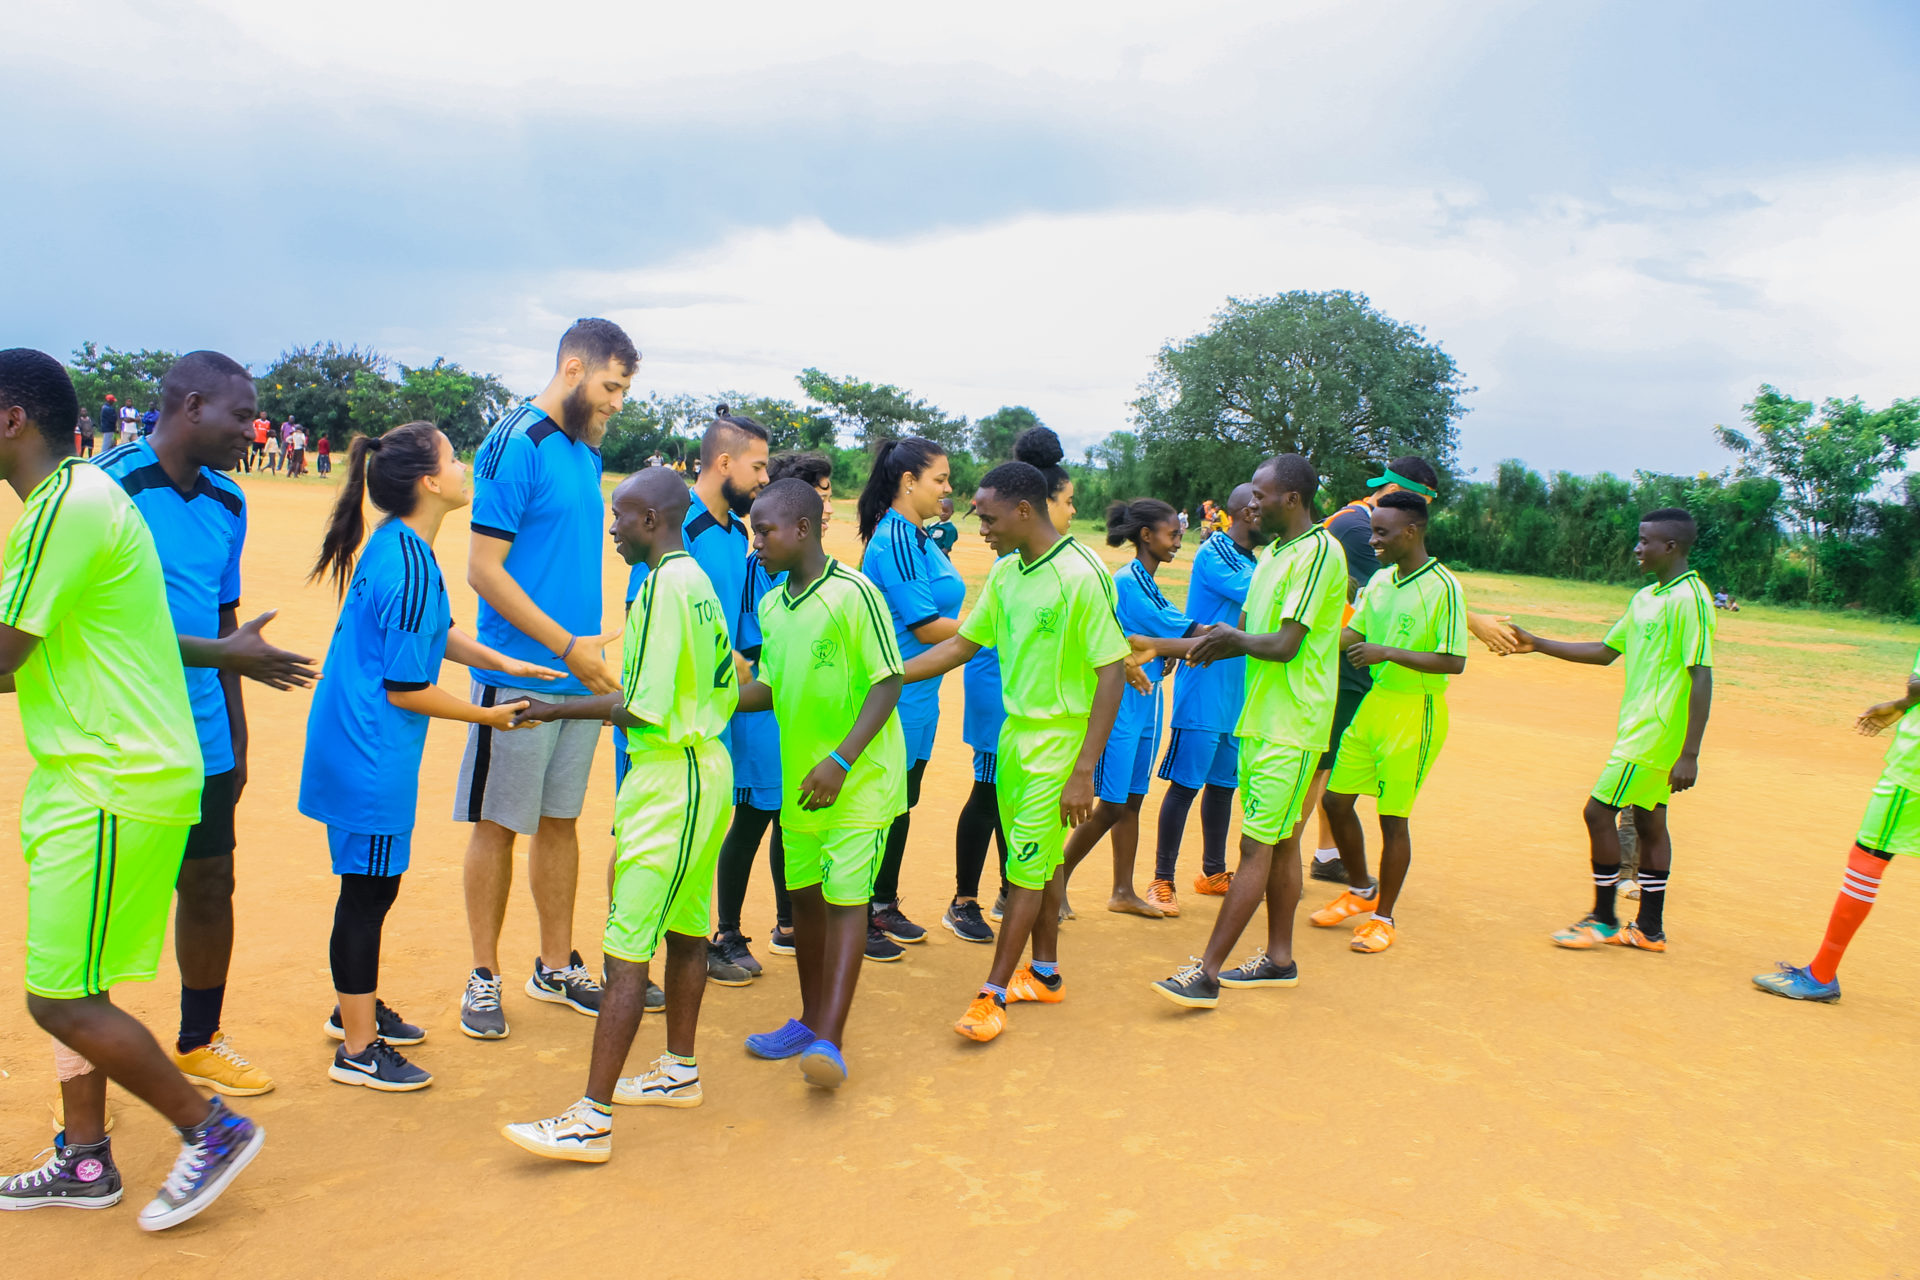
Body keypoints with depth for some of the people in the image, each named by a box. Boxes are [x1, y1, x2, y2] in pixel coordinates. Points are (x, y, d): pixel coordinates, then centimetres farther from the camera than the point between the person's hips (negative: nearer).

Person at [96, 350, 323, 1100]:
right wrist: (228, 655, -23)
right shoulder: (114, 487, -12)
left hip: (202, 741, 7)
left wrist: (236, 741, 19)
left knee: (210, 882, 13)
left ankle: (199, 1043, 32)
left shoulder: (227, 501, 10)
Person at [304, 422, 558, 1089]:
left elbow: (436, 633, 20)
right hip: (370, 752, -10)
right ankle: (357, 1049, 14)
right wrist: (489, 715, -9)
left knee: (371, 884, 21)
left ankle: (355, 1008, 38)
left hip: (357, 746, 10)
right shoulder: (410, 565, -24)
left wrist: (505, 663, 12)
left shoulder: (396, 545, 6)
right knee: (368, 891, 1)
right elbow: (406, 688, -21)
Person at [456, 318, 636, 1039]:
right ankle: (484, 979, 18)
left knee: (561, 820, 14)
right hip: (520, 676, -7)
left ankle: (556, 967, 27)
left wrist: (588, 647, 11)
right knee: (498, 825, 4)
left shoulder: (588, 451, 13)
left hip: (581, 675, 7)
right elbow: (483, 569, -15)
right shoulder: (516, 444, -11)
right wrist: (566, 645, -16)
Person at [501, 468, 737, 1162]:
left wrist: (564, 708, -9)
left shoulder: (663, 587, -16)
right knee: (684, 932, 19)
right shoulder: (700, 583, 12)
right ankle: (679, 1069, 33)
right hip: (707, 766, 10)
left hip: (669, 779, -10)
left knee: (626, 951, -7)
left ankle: (592, 1119, -2)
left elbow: (645, 709, -20)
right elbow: (727, 685, 16)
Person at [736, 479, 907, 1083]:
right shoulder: (772, 606, 7)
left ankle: (830, 1042, -6)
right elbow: (769, 687, 13)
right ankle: (811, 1020, 28)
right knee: (804, 895, 14)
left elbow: (887, 684, -16)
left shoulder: (853, 593, -16)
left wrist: (841, 761, -23)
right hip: (799, 777, 8)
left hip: (860, 777, -8)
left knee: (845, 897, -8)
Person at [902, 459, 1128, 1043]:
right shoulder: (1005, 573, 5)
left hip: (1061, 735, -7)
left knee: (1029, 868, -1)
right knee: (1039, 859, 17)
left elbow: (1111, 674, -19)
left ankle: (993, 993, 8)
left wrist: (1083, 771, -20)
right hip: (1015, 729, 7)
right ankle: (1045, 974, 31)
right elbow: (962, 644, 13)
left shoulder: (1082, 575, -18)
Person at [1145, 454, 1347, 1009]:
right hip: (1260, 719, 9)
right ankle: (1279, 959, 25)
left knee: (1258, 847, -7)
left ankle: (1206, 972, -5)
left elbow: (1284, 645, -22)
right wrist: (1160, 646, 10)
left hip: (1290, 729, -9)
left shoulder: (1320, 551, -15)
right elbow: (1244, 636, 16)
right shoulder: (1273, 553, 15)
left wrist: (1235, 640, -3)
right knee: (1280, 841, 15)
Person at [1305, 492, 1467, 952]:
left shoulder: (1443, 587, -15)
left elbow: (1454, 661, -20)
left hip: (1415, 712, -7)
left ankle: (1383, 917, 18)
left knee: (1393, 817, 1)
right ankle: (1361, 890, 33)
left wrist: (1387, 653, -25)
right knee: (1337, 799, 10)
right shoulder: (1380, 580, 7)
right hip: (1373, 703, 7)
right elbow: (1353, 634, 15)